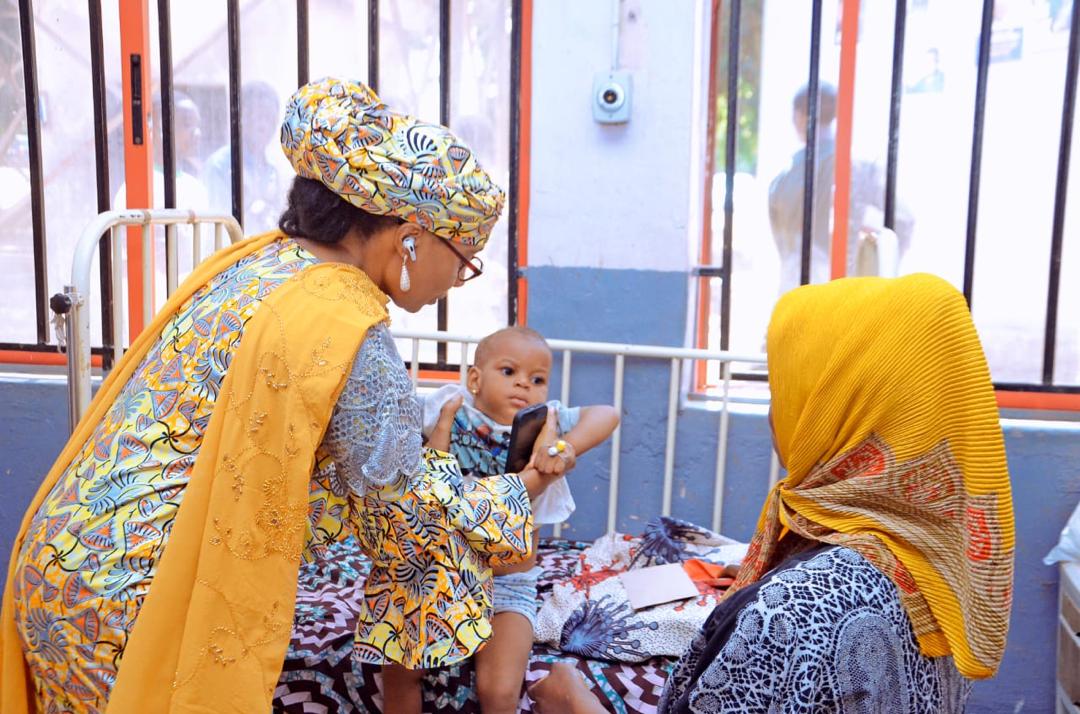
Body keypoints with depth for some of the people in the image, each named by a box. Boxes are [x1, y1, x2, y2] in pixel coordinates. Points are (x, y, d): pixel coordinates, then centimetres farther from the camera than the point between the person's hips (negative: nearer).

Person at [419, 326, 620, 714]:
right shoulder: (454, 415, -5)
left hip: (509, 588, -1)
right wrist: (442, 428, -22)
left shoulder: (545, 424, -7)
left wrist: (564, 447, -37)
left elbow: (607, 414, -21)